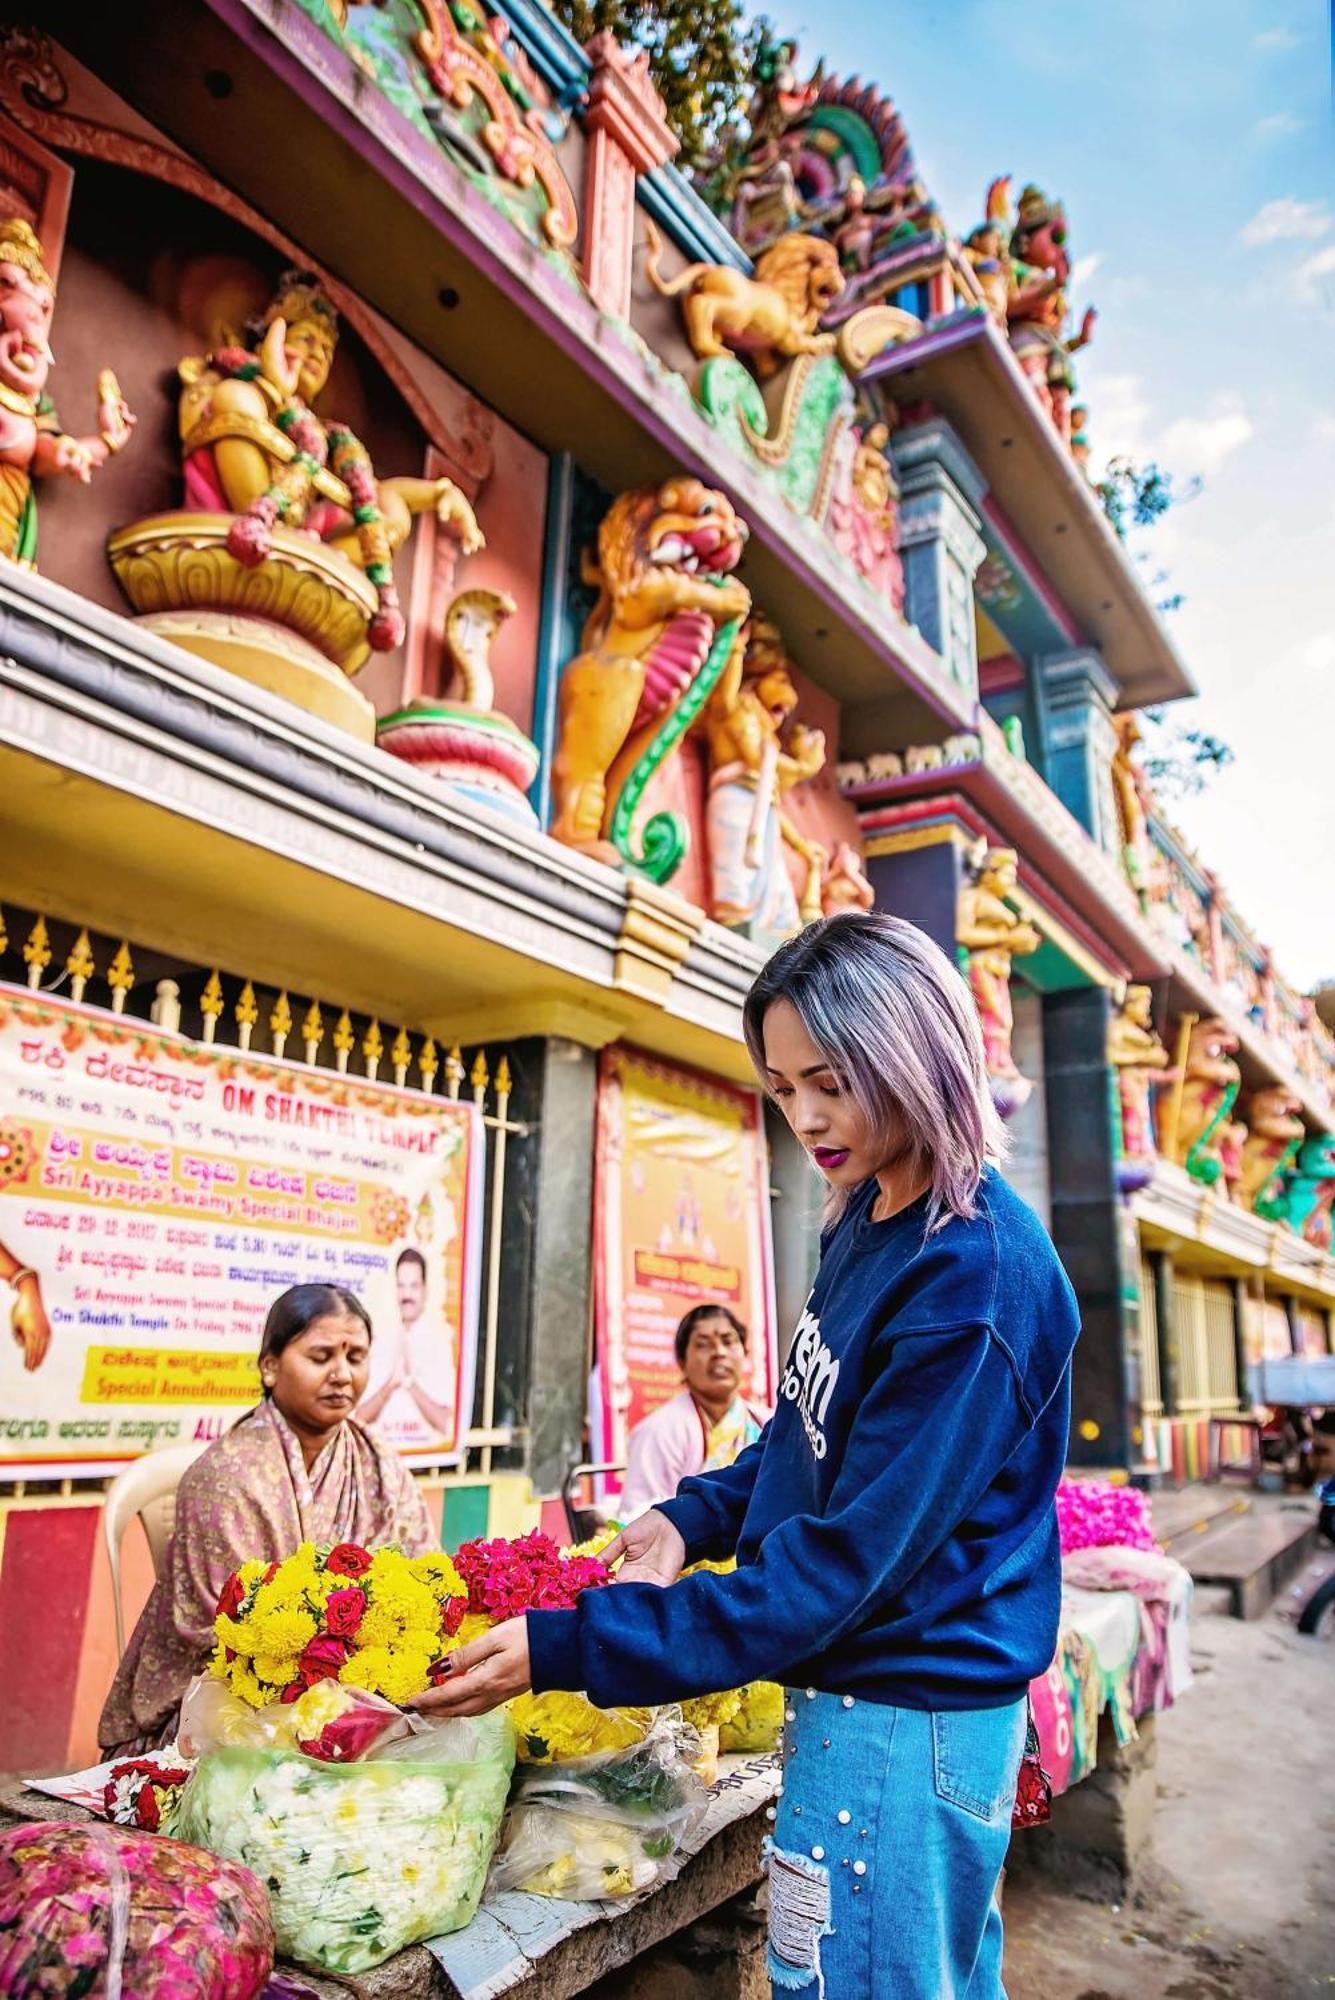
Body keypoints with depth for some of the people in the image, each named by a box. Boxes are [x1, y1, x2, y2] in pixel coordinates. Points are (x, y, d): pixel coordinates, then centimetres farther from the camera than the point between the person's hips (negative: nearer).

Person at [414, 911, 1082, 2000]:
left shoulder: (977, 1279, -26)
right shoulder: (866, 1217, 1)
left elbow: (851, 1557, -26)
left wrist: (570, 1647, -24)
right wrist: (696, 1516, -4)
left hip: (902, 1716, -8)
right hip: (877, 1693, 8)